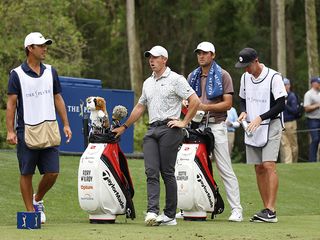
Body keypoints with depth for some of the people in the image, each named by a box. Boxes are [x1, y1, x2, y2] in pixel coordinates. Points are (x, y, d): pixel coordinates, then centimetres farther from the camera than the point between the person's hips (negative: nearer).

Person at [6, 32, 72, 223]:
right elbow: (11, 104, -3)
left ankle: (37, 200, 24)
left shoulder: (51, 72, 10)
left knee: (52, 172, -2)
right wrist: (10, 131, -11)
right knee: (27, 174, 1)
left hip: (49, 131, 3)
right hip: (26, 132, -3)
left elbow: (58, 99, 16)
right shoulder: (17, 74, -2)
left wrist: (66, 125, 9)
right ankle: (31, 211, 10)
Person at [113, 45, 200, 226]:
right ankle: (153, 212, -15)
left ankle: (170, 215, -1)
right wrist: (124, 127, 28)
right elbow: (140, 107, 29)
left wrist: (184, 122, -10)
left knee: (167, 172, -5)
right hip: (152, 130, 6)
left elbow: (195, 101, -7)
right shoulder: (148, 83, 21)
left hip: (169, 129, -6)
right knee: (151, 172, -7)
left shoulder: (175, 79, -1)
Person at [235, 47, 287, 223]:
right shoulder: (245, 78, 8)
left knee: (269, 165, -16)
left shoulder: (273, 77, -12)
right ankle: (266, 209, 10)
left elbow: (281, 105, -13)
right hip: (252, 129, 7)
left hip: (271, 126, -6)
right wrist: (243, 112, -2)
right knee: (259, 168, 6)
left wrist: (260, 118, -20)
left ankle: (271, 211, -20)